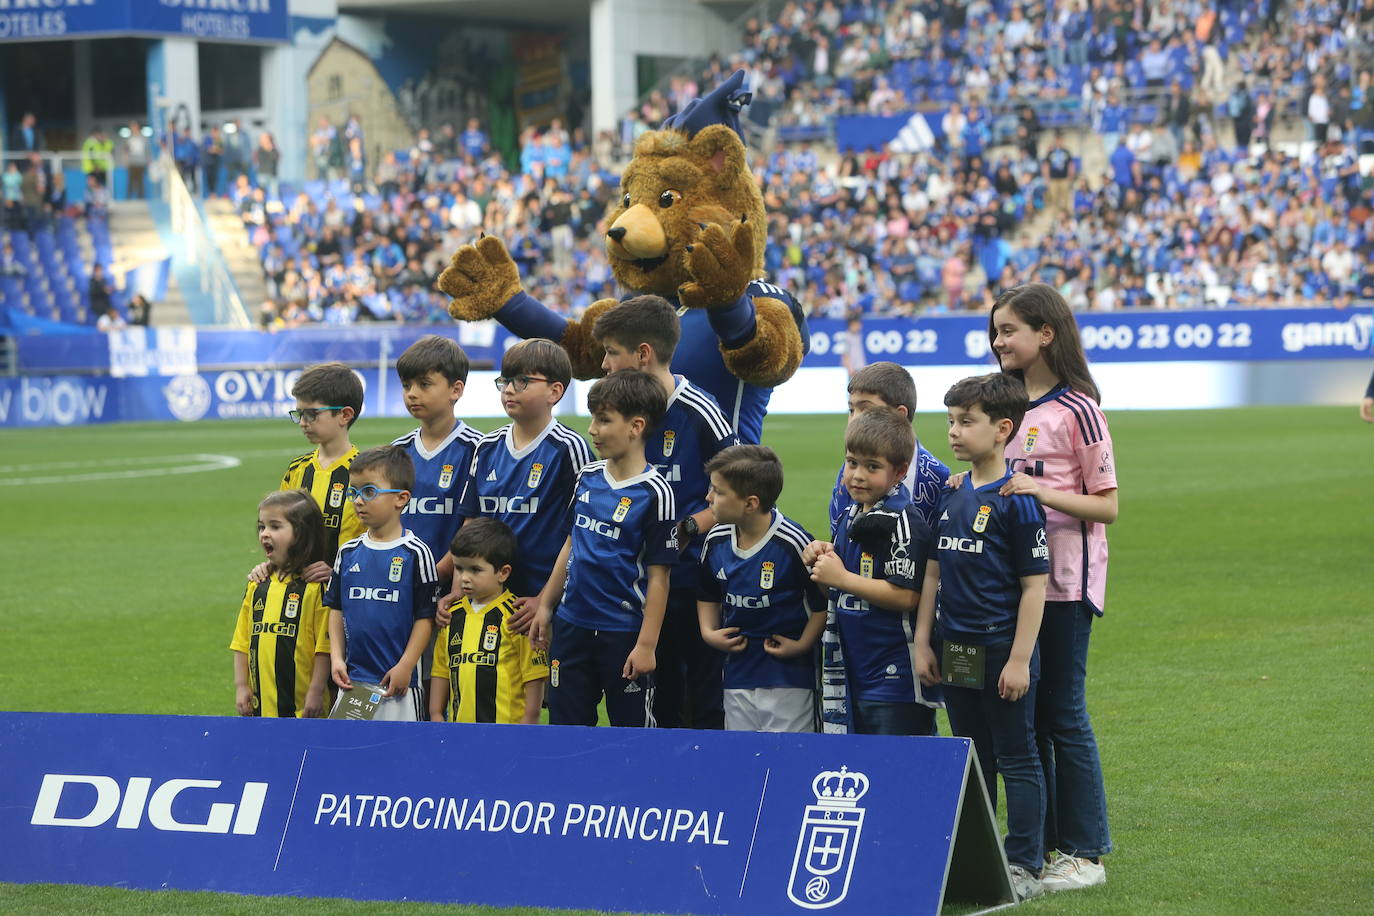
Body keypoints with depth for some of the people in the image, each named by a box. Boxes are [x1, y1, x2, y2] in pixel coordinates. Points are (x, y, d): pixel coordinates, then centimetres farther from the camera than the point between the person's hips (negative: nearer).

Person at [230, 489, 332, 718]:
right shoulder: (257, 586, 11)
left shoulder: (316, 586, -8)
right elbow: (242, 641, 14)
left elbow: (324, 646, -10)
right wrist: (241, 686, 8)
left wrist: (316, 692, -13)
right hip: (262, 703, 6)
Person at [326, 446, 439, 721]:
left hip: (398, 680, -5)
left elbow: (425, 616, -7)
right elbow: (336, 609, 14)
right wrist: (336, 658, 3)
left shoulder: (415, 553, -6)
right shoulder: (348, 553, 9)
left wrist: (405, 667, -12)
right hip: (352, 680, 5)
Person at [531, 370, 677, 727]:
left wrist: (646, 644, -15)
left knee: (633, 727, 3)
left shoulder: (654, 493, -14)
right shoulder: (588, 477, 5)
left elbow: (658, 576, -13)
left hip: (625, 633, -6)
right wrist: (546, 604, 14)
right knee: (566, 722, 11)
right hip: (572, 626, 6)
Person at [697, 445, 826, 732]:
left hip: (789, 675, -6)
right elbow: (707, 593, 19)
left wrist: (802, 645, -15)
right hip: (738, 671, 6)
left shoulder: (793, 543, -19)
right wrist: (708, 632, 5)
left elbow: (823, 600, -11)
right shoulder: (716, 540, 1)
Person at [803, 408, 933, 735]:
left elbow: (906, 596, -22)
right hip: (856, 677, 9)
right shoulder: (849, 517, 13)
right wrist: (822, 558, 3)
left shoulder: (902, 523, -15)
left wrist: (842, 577, -17)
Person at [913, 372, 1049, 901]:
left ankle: (1024, 867, 7)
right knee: (971, 759, 15)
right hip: (955, 651, 7)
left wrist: (1019, 659, -16)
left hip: (1002, 650, -7)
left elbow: (1034, 586, -13)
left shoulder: (1017, 500, -12)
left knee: (1017, 760, 2)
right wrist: (923, 643, 9)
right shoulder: (950, 495, 7)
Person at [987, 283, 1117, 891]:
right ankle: (1037, 842, 18)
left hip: (1065, 579, -7)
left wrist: (1043, 492, -23)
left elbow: (1107, 505, -11)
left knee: (1063, 714, -4)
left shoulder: (1076, 409, -9)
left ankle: (1085, 853, 3)